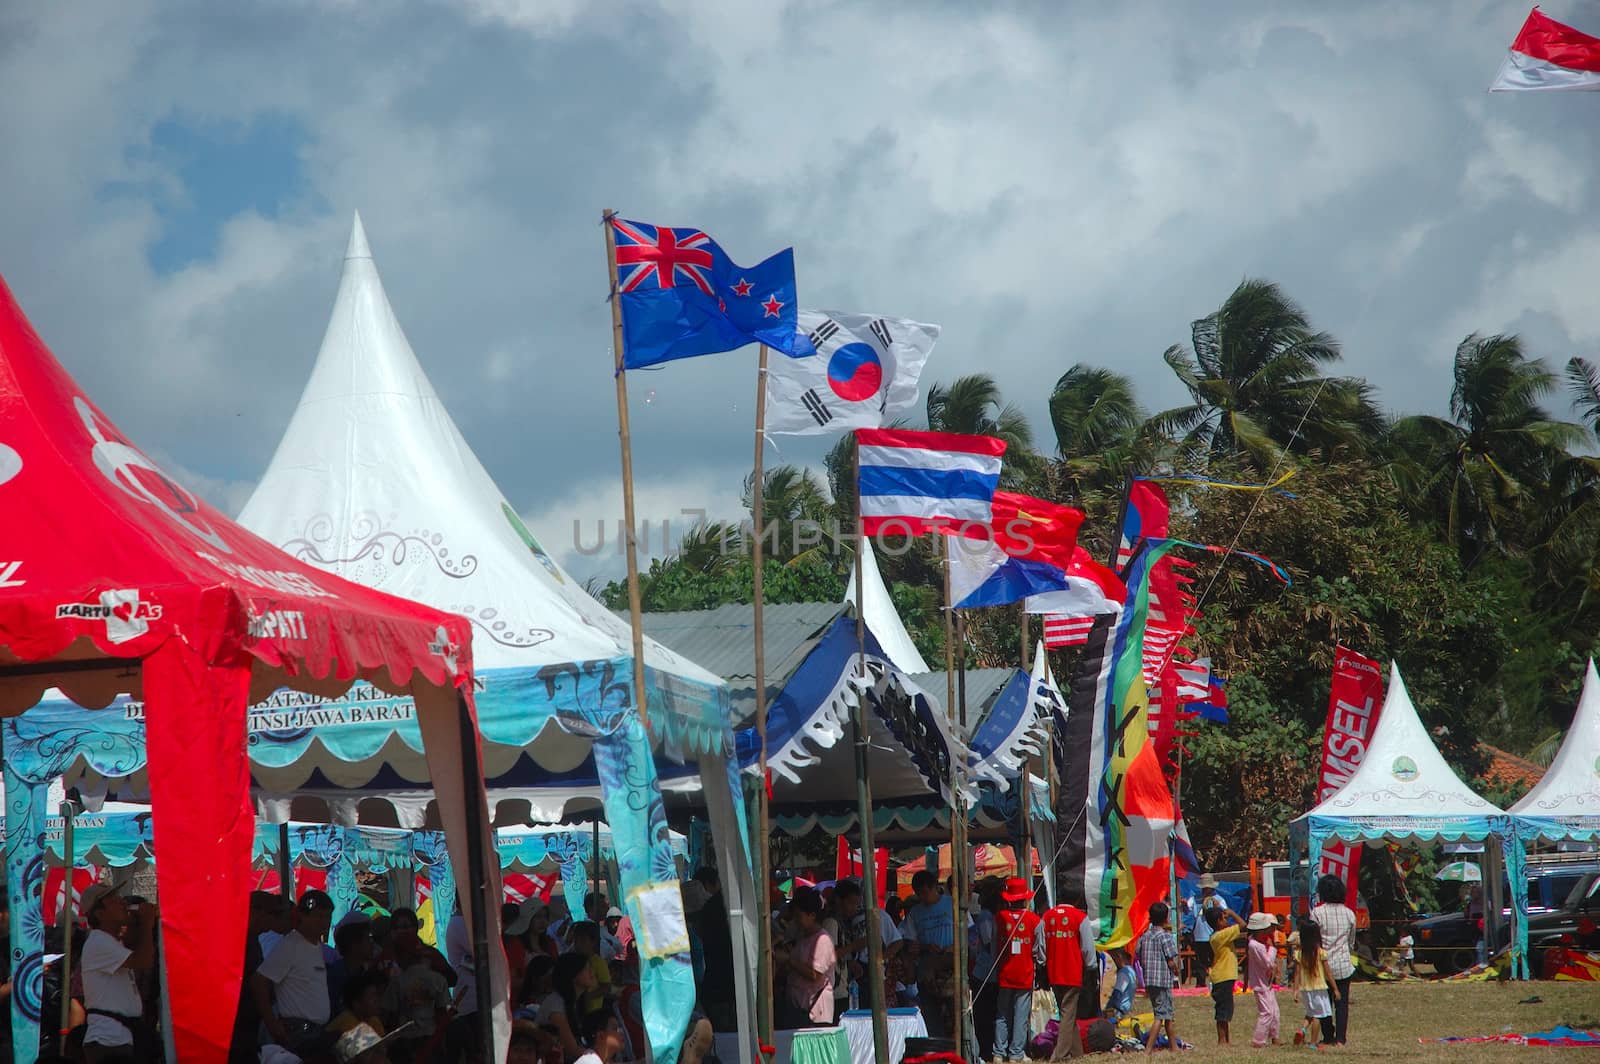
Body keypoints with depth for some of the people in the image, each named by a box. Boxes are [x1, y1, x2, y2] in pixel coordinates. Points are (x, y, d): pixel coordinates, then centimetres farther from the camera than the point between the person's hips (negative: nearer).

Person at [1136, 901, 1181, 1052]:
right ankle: (1148, 1048, -14)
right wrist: (1176, 972, 6)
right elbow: (1171, 962, -13)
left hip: (1148, 980, 7)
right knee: (1161, 1015, -5)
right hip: (1163, 980, -7)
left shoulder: (1144, 936, 8)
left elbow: (1140, 960, 9)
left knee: (1168, 1015, 17)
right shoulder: (1166, 936, -11)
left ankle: (1174, 1046, 24)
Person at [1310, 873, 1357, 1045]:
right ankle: (1340, 1038, 0)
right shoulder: (1349, 913, 2)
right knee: (1342, 1002, 5)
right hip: (1344, 964, 2)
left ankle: (1328, 1036, 12)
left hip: (1324, 963, -2)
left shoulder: (1317, 913, -9)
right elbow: (1352, 941, 12)